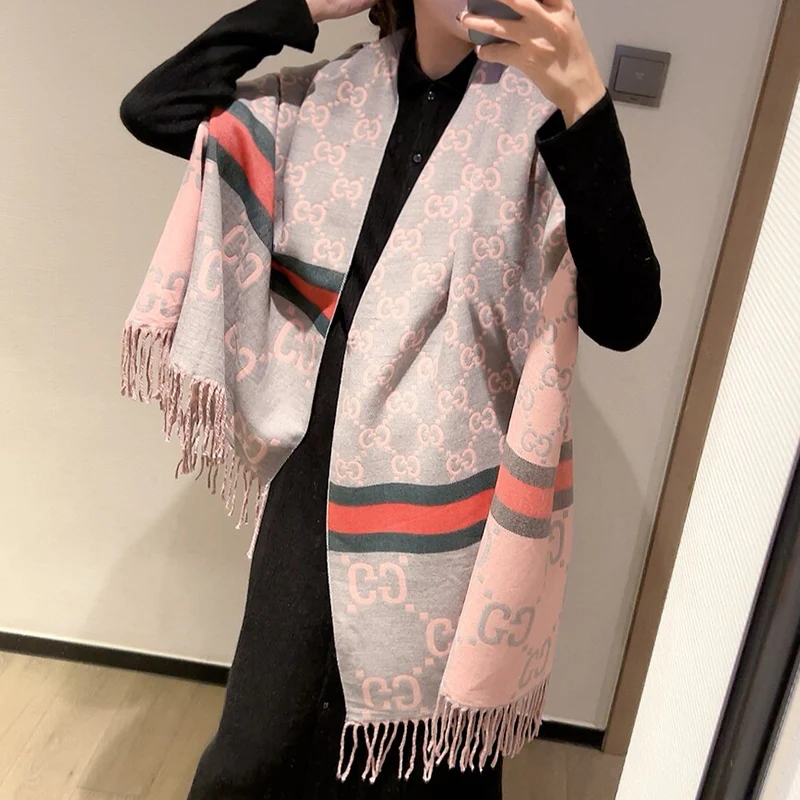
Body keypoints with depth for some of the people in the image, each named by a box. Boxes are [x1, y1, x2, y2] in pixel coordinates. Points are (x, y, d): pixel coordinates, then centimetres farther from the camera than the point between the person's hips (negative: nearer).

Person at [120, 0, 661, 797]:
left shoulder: (537, 117, -10)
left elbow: (623, 317, -20)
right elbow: (153, 109, -1)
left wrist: (584, 101, -31)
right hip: (320, 479, 3)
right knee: (271, 731, 19)